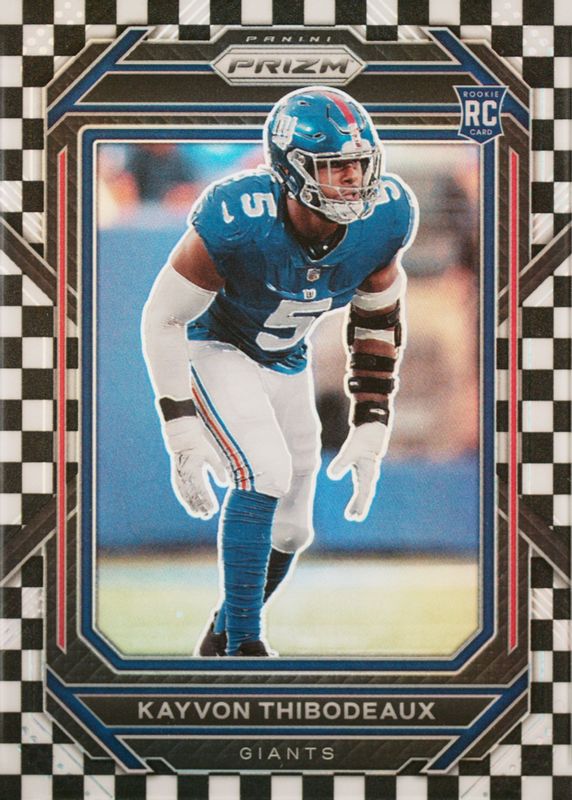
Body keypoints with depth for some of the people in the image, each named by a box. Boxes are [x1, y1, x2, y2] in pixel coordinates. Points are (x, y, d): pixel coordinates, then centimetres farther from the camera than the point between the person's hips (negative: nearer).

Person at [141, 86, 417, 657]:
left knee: (289, 533, 9)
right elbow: (163, 318, -23)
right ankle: (243, 643, -13)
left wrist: (371, 427, -5)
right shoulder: (237, 220, -35)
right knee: (265, 475, -28)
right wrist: (182, 434, -26)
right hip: (214, 349, -5)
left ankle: (219, 639, 34)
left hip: (287, 364, 6)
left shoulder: (385, 217, -21)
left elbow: (377, 322, -3)